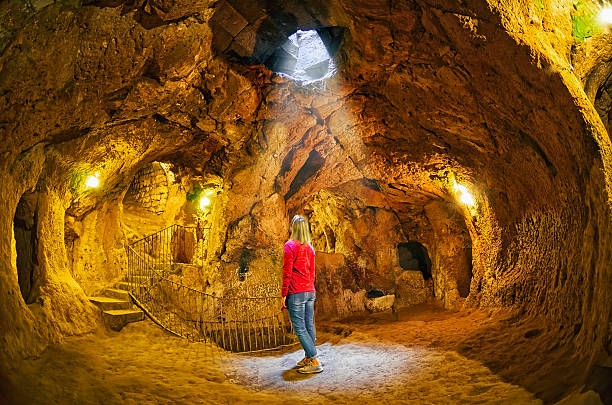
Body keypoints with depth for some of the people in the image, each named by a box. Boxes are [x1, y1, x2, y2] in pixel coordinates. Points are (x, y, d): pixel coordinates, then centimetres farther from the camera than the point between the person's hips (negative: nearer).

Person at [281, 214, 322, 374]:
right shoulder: (309, 247, 13)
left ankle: (314, 362, -9)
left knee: (300, 328, -6)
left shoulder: (290, 245, -8)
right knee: (309, 326, 11)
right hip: (310, 292, 7)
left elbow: (287, 272, -11)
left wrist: (284, 294, -7)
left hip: (296, 293, -7)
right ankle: (308, 357, 18)